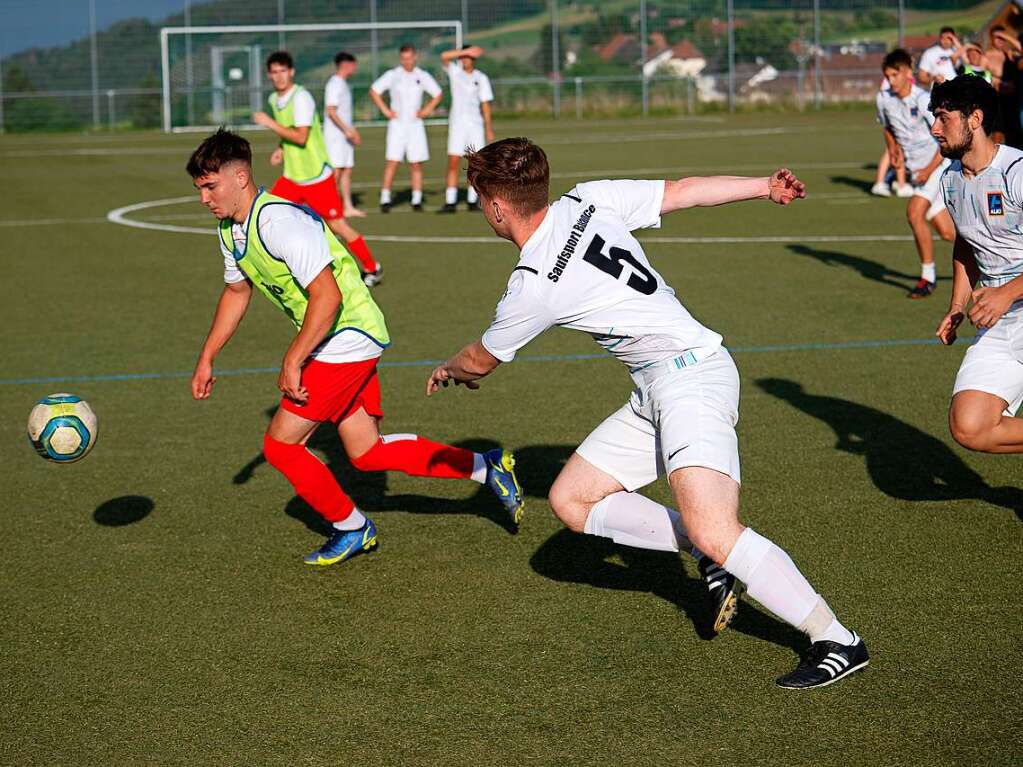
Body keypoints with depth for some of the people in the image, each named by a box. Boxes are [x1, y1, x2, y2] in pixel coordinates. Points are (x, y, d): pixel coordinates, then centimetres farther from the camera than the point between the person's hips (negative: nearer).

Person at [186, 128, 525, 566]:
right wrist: (206, 359, 24)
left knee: (280, 444, -6)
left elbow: (326, 296, -28)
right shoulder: (230, 230, 8)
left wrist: (292, 361, -23)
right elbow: (236, 292, 25)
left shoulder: (279, 221, -24)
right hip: (350, 339, 10)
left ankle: (351, 529, 12)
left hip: (346, 339, -10)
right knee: (367, 453, 12)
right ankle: (486, 467, 19)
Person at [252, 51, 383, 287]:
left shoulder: (301, 97, -18)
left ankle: (372, 268, 12)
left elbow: (301, 136, -27)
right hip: (291, 176, 8)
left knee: (337, 225, -3)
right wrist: (281, 150, 8)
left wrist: (270, 123, -25)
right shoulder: (274, 99, 8)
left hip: (316, 176, -8)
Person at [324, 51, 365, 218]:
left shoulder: (343, 84, 17)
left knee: (347, 170, 8)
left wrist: (353, 131, 22)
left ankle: (348, 207, 9)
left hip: (345, 134, 10)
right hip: (335, 135, -10)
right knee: (336, 170, -10)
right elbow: (331, 111, -20)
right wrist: (346, 130, -22)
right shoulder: (335, 84, -13)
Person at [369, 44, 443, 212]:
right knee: (392, 162, -10)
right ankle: (385, 200, -7)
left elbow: (437, 94, 15)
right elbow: (374, 91, 3)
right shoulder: (392, 75, -1)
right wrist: (385, 110, -3)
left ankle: (417, 200, 6)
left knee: (416, 164, 1)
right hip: (397, 124, -2)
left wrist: (426, 110, 3)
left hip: (415, 124, 2)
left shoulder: (422, 76, 5)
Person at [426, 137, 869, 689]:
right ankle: (711, 559, 6)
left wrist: (449, 370, 30)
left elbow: (480, 361, 7)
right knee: (570, 499, 9)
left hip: (689, 372, -10)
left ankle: (836, 641, -16)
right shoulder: (588, 201, 5)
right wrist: (766, 186, 15)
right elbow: (683, 191, 7)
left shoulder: (532, 286, -12)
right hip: (657, 393, 10)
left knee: (713, 533, -23)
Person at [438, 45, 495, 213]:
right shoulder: (455, 72, 4)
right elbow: (444, 56, -14)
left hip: (476, 124, 1)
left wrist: (489, 129, 2)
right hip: (457, 123, -1)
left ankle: (472, 201, 9)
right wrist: (466, 51, -18)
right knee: (453, 163, -7)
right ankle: (450, 202, -8)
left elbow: (485, 104, 6)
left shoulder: (481, 78, 6)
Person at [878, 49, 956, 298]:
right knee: (946, 232, 3)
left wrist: (929, 170, -20)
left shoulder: (924, 100, -18)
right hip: (916, 169, 6)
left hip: (938, 164, -6)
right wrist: (893, 149, 4)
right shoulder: (884, 100, 0)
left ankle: (928, 276, -9)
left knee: (914, 213, -22)